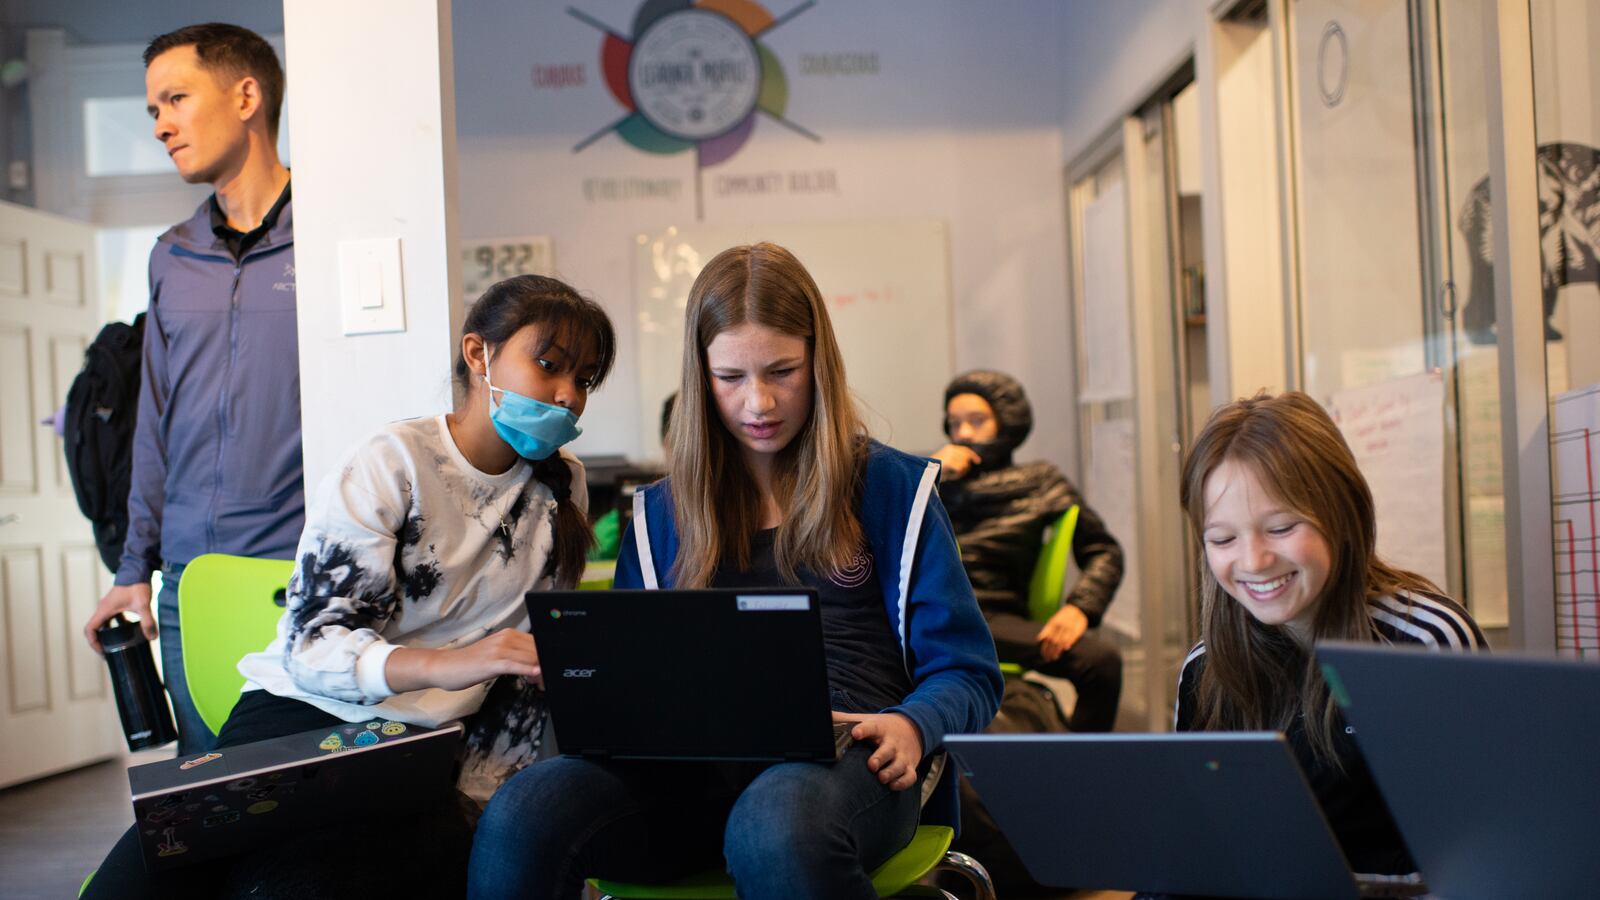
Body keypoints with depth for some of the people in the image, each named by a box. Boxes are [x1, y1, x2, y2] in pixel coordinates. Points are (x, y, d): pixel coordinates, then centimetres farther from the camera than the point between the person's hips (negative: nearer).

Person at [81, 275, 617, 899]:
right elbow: (311, 642, -12)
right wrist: (444, 664, -30)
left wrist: (486, 791, 4)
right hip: (301, 715, -2)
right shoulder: (391, 463, -4)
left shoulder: (561, 489, 10)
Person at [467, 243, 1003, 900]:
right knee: (520, 817, -31)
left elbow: (964, 670, 11)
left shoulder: (891, 487, 13)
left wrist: (911, 725, -12)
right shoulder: (662, 512, 21)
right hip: (696, 763, 2)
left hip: (844, 750, -1)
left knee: (775, 826, -40)